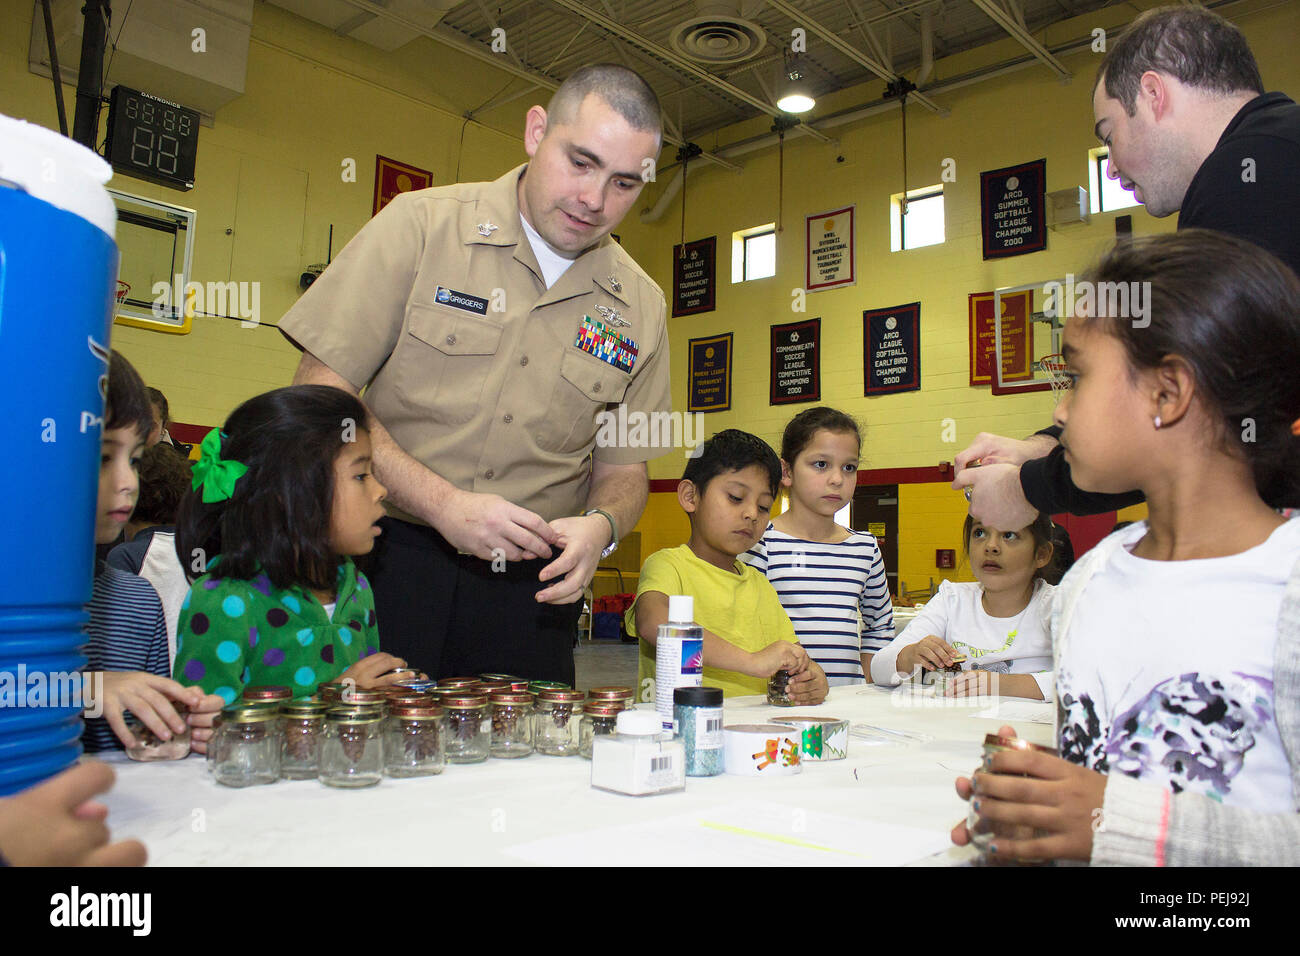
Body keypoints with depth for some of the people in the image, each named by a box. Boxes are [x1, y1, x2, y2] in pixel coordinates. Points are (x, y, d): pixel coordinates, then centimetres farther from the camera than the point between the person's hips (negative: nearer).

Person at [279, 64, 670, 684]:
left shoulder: (640, 307, 5)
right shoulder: (421, 226, -4)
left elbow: (624, 469, 12)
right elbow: (320, 394, -8)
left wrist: (601, 526, -12)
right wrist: (444, 504, -18)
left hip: (531, 588, 3)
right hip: (390, 565, -2)